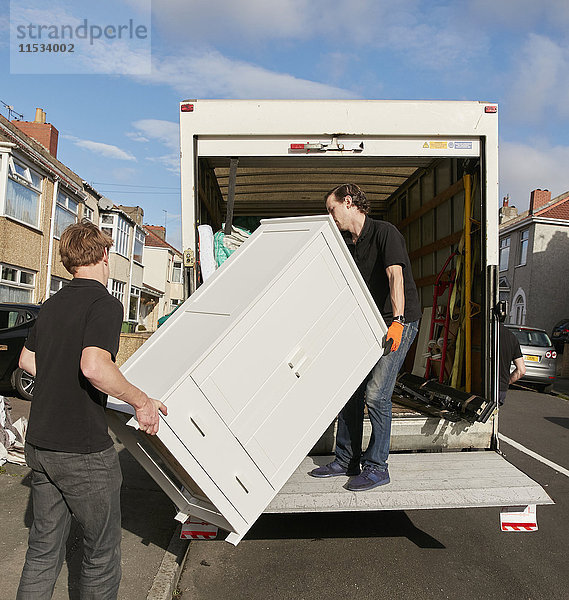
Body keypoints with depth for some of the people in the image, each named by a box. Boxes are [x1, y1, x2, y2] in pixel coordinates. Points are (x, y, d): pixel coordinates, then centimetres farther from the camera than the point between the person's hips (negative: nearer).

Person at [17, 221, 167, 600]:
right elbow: (94, 366, -31)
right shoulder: (104, 303, -16)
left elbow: (27, 360, 22)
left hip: (40, 444, 8)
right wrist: (141, 401, -20)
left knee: (44, 548, 20)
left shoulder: (52, 304, 10)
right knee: (102, 552, 11)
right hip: (83, 452, -8)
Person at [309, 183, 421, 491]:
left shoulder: (384, 232, -12)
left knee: (376, 393, -12)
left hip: (399, 320, -8)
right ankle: (347, 460, 17)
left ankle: (377, 467, 3)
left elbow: (395, 276, -25)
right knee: (349, 389, 6)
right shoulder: (347, 246, 12)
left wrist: (397, 322, -35)